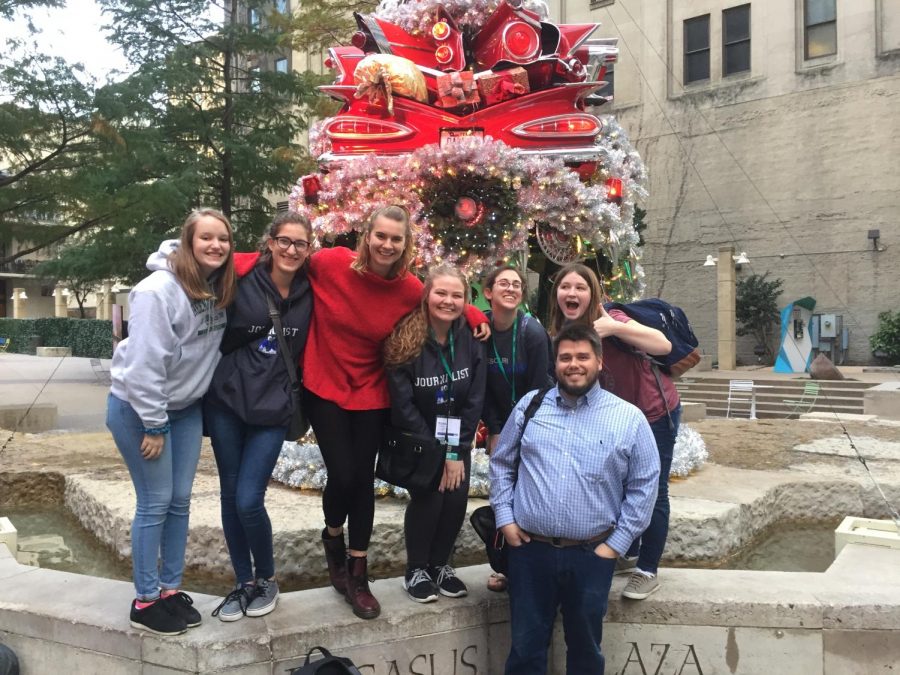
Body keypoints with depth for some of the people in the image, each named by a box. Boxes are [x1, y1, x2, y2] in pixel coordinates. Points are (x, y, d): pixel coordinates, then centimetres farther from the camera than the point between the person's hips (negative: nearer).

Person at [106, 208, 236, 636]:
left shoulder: (221, 288, -2)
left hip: (186, 407, 7)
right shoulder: (160, 290, -23)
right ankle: (146, 600, 14)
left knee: (180, 501, 10)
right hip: (138, 407, -7)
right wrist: (154, 424, -19)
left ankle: (170, 588, 25)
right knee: (155, 503, -1)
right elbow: (144, 363, -23)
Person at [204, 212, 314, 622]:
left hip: (272, 408, 0)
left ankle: (267, 578, 18)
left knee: (249, 500, -8)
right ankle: (244, 583, 26)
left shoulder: (310, 293, 1)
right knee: (230, 495, 8)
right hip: (226, 401, 0)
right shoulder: (241, 279, -5)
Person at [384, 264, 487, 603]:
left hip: (458, 439, 3)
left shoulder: (471, 340, -9)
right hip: (416, 439, -3)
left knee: (456, 498, -4)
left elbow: (475, 401, -7)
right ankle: (416, 569, 12)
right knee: (428, 497, -12)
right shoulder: (405, 340, -19)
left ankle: (440, 564, 21)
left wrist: (456, 451, -12)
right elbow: (403, 404, -17)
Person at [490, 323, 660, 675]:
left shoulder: (630, 418, -4)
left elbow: (644, 485, -1)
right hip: (529, 550, 1)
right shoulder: (529, 406, 2)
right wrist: (504, 517, 1)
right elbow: (501, 463, 10)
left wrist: (617, 544, -4)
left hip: (592, 555, -1)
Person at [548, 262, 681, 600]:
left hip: (656, 412, -7)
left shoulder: (607, 320, -26)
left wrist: (614, 328, -42)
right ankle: (628, 555, 38)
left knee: (651, 492, 3)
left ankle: (648, 570, 17)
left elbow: (664, 345, -35)